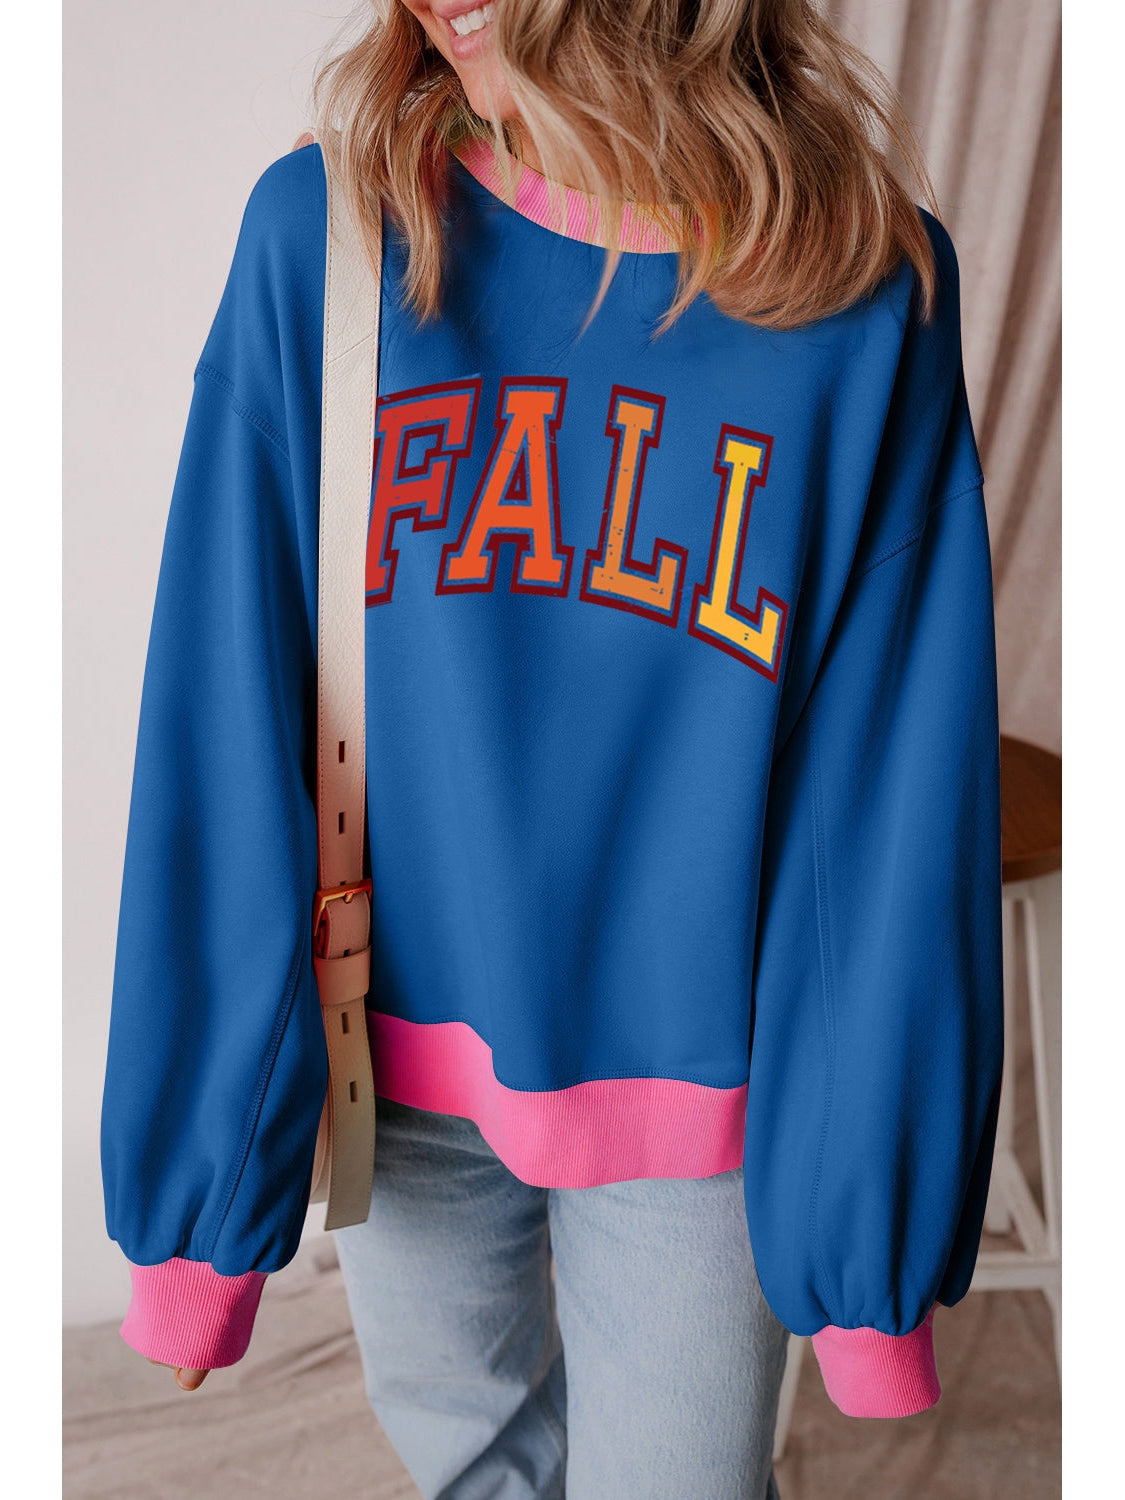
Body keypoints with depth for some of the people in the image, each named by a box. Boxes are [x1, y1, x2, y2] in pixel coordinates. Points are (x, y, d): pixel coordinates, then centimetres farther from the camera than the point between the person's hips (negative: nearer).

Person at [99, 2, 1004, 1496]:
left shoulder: (868, 277, -9)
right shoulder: (320, 229, -7)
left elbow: (903, 775, -9)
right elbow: (223, 722, -10)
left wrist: (871, 1211, -8)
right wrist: (199, 1156, -10)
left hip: (694, 1083, -1)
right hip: (398, 1048, 2)